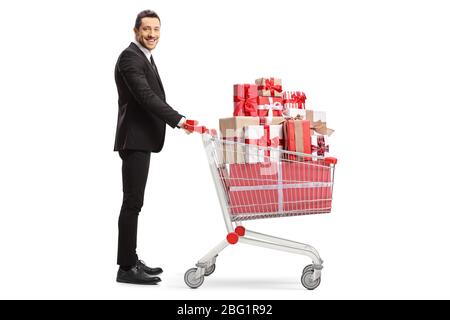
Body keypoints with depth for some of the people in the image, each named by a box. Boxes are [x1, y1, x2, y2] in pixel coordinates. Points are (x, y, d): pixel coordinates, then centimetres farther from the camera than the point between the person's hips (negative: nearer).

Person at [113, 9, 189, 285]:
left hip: (141, 139, 10)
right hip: (135, 139, -10)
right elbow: (145, 95, -25)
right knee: (132, 202, -9)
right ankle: (126, 268, -6)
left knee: (134, 202, 12)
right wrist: (178, 120, -30)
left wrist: (178, 120, 19)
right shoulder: (130, 57, -13)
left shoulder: (145, 58, 19)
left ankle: (131, 260, 18)